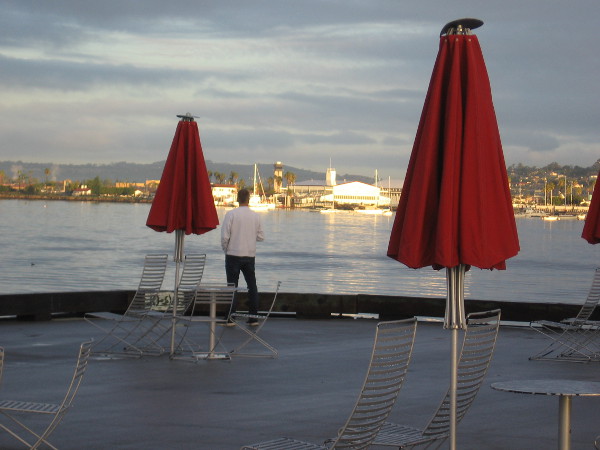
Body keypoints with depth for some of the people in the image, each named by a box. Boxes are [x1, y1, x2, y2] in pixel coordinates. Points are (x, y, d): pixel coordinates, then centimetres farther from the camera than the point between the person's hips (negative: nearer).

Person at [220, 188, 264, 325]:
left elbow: (225, 236, -11)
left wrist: (225, 250, 6)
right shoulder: (256, 216, 0)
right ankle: (253, 318, 12)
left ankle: (230, 318, 0)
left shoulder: (231, 214, -9)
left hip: (233, 254, -2)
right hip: (250, 256, 3)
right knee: (252, 286, 12)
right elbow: (261, 237, 5)